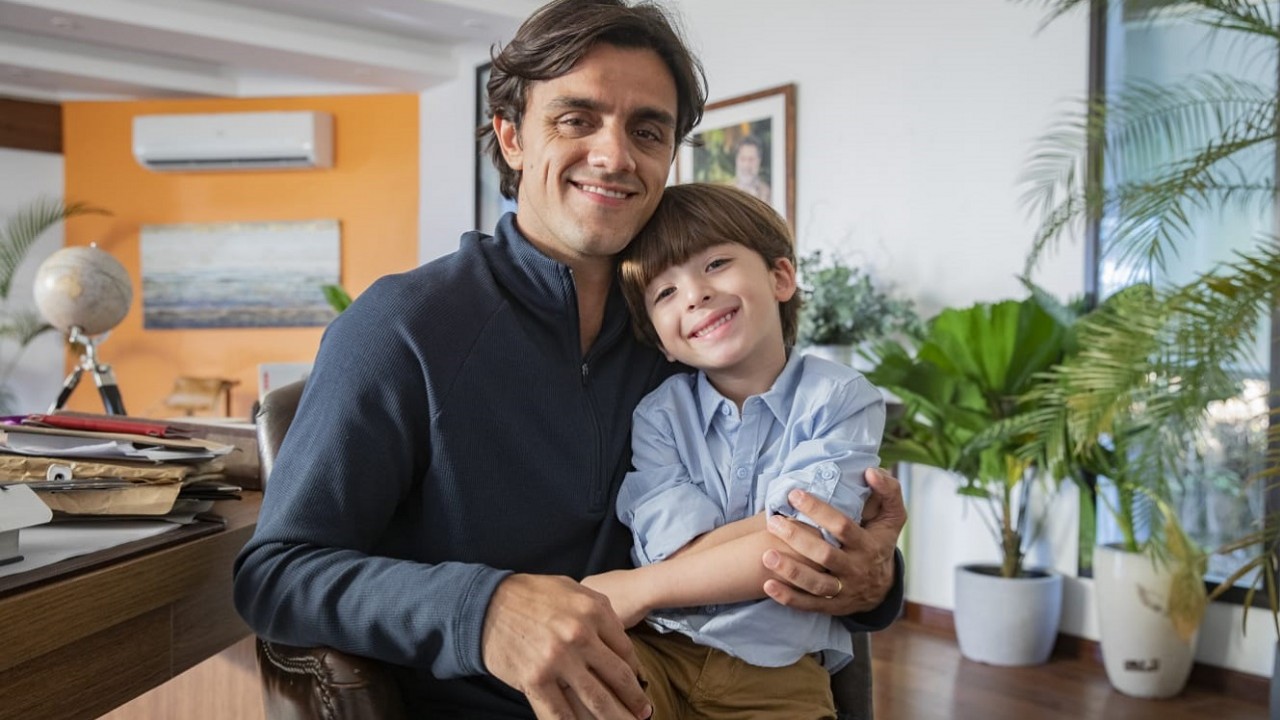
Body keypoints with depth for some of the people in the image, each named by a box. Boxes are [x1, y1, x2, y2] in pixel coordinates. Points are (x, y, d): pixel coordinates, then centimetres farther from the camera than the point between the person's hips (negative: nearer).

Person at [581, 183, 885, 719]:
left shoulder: (841, 399, 2)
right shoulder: (658, 414, 8)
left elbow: (799, 549, -11)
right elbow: (677, 551, -7)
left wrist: (641, 588, -10)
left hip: (776, 670, 0)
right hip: (659, 649, 0)